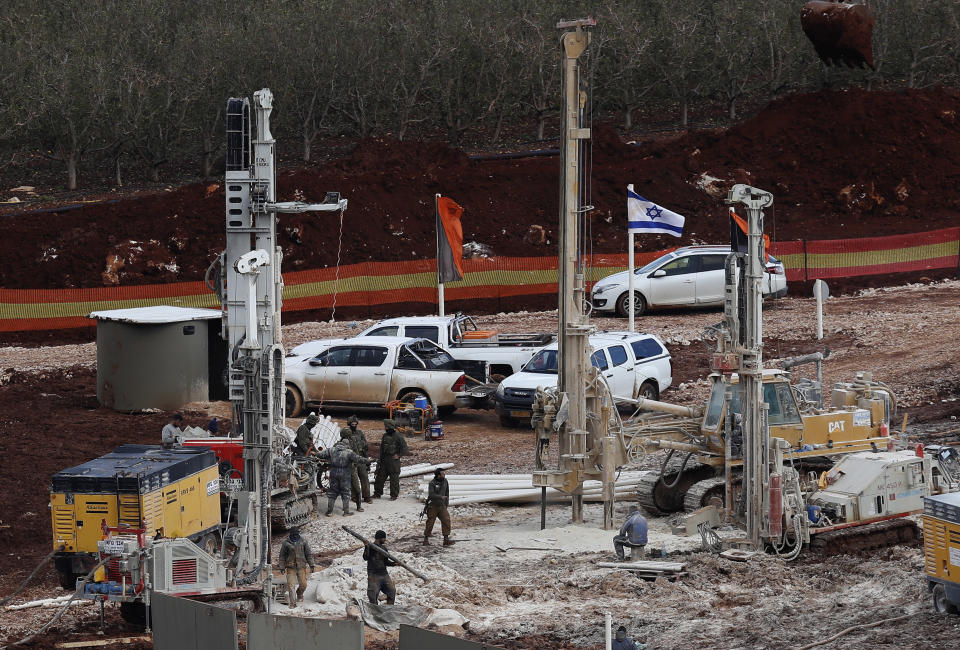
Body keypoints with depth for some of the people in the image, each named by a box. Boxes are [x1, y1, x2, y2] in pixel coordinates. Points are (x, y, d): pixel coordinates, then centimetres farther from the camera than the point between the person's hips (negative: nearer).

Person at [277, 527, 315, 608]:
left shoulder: (303, 542, 3)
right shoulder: (286, 543, -1)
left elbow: (308, 554, 8)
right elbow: (282, 556, 5)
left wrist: (311, 565, 2)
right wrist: (282, 567, -1)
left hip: (301, 566, 1)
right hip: (290, 567, -1)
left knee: (303, 584, 1)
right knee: (290, 585, -9)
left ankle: (299, 593, 36)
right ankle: (292, 603, -6)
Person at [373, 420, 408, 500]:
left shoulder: (398, 437, -10)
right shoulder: (385, 436, 10)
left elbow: (404, 448, -8)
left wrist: (399, 455, -10)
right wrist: (380, 459, 11)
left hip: (393, 460, -6)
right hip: (384, 460, 6)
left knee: (394, 478, 0)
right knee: (380, 477, 7)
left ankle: (394, 495, 8)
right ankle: (377, 493, 16)